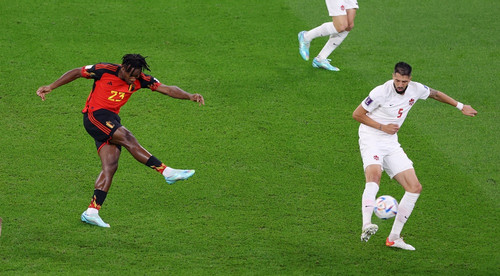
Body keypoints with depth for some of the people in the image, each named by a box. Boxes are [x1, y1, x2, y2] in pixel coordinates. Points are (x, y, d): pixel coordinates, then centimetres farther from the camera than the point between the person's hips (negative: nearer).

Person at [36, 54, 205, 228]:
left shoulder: (140, 80, 0)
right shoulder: (104, 70, -12)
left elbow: (167, 89, -2)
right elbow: (76, 73, -1)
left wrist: (190, 96, -15)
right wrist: (50, 87, -1)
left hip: (111, 120, 7)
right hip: (95, 115, -7)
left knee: (110, 166, -6)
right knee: (128, 139, -22)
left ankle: (92, 211, -8)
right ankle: (167, 172, -23)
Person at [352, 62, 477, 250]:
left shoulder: (415, 90, -1)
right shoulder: (381, 92, -17)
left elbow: (435, 94, 22)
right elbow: (357, 114, -9)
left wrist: (461, 106, 26)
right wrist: (383, 127, -13)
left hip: (391, 144, 7)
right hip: (371, 140, -7)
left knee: (415, 188, -2)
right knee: (374, 175, -36)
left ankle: (394, 238, 4)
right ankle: (366, 226, -51)